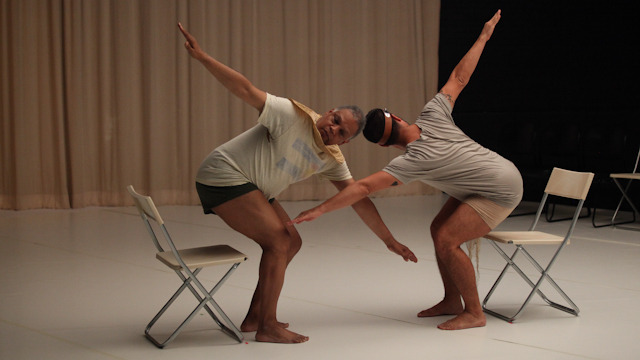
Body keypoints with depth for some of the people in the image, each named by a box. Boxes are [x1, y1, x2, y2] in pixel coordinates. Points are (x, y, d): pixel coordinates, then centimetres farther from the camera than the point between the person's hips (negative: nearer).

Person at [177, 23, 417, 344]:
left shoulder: (331, 159, 3)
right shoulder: (294, 116, -19)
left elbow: (359, 200, 6)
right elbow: (247, 91, -26)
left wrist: (389, 241, 6)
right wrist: (201, 57, -35)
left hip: (251, 188, 9)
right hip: (224, 176, -9)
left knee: (291, 242, 8)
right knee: (279, 241, -14)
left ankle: (254, 318, 14)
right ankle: (267, 328, -7)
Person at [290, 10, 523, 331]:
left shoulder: (414, 160, -27)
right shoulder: (432, 115, -10)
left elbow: (364, 186, -34)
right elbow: (459, 77, -2)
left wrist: (320, 210, -37)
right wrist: (483, 37, 10)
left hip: (502, 192, -10)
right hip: (485, 182, 10)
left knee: (447, 240, -19)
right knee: (439, 229, 10)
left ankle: (474, 313, -8)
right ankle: (452, 301, 17)